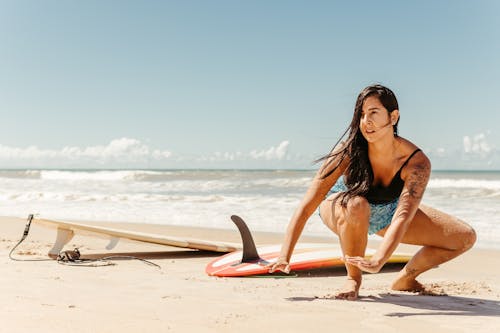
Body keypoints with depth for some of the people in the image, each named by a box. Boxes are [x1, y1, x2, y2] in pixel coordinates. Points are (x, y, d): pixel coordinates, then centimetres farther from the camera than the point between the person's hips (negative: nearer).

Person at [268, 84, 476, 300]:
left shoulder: (417, 162, -29)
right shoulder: (349, 151, -32)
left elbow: (402, 216, -41)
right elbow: (307, 205, -35)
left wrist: (378, 261, -57)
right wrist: (284, 256, -43)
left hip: (386, 214, 3)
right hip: (339, 209, -2)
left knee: (465, 237, -8)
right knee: (356, 206, -42)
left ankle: (405, 279, 12)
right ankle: (353, 278, -16)